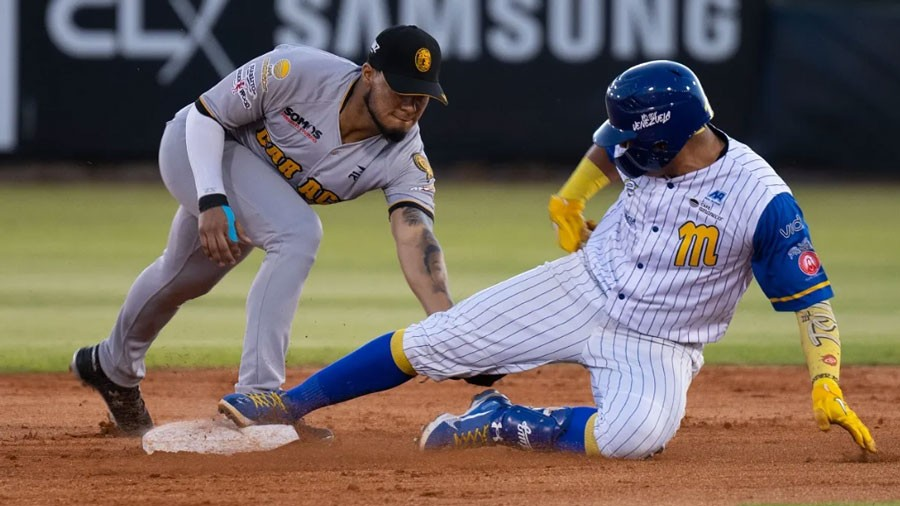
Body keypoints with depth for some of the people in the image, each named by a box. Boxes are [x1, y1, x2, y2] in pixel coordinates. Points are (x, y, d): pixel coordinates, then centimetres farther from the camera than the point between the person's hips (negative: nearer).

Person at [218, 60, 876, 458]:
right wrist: (571, 198, 13)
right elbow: (607, 147, 18)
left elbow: (813, 298, -20)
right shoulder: (644, 145, -9)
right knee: (429, 344, 1)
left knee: (637, 434, -37)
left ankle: (502, 425, -15)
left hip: (659, 347, -4)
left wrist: (827, 387, -29)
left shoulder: (763, 201, -25)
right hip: (580, 289, 4)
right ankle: (289, 405, 15)